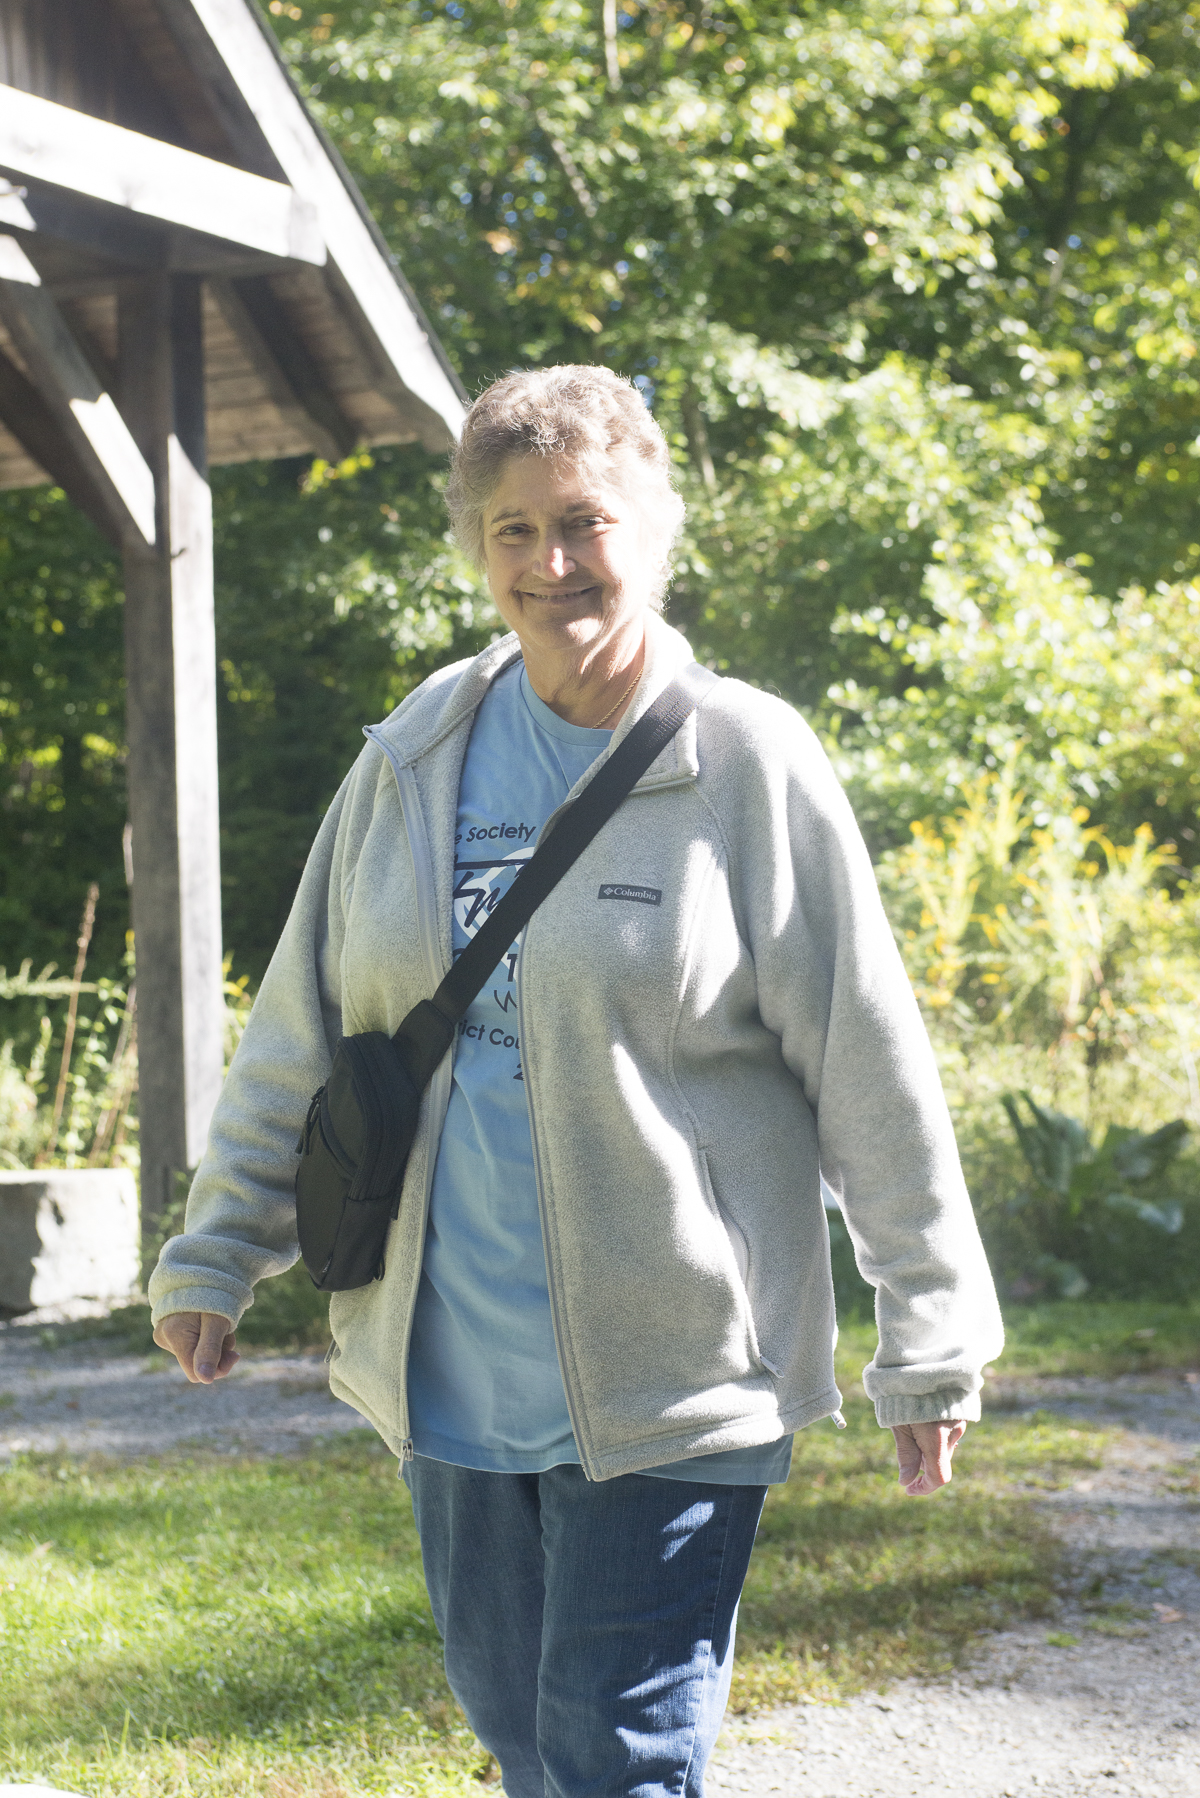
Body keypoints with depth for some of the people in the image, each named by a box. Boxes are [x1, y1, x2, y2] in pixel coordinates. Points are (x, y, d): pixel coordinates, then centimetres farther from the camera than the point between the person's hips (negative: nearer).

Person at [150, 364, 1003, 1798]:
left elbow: (871, 1068, -5)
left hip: (666, 1376, -5)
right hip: (451, 1369, 5)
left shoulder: (745, 763, -7)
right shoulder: (415, 757, 6)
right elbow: (303, 1022, 13)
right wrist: (215, 1254, 13)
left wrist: (930, 1338, -4)